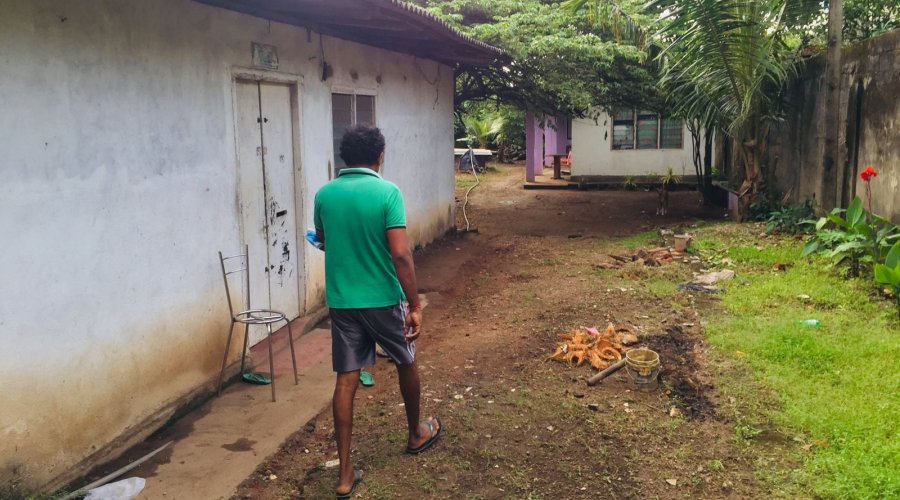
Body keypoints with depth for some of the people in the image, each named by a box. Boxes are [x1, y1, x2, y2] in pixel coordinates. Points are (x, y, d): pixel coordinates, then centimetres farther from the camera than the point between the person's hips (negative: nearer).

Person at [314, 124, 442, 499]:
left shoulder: (324, 195, 0)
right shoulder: (387, 192, -13)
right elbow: (400, 254, -19)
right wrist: (415, 305, -14)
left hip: (341, 301, 3)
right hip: (384, 299, -3)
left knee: (346, 380, 5)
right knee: (406, 363, 21)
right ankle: (416, 434, 41)